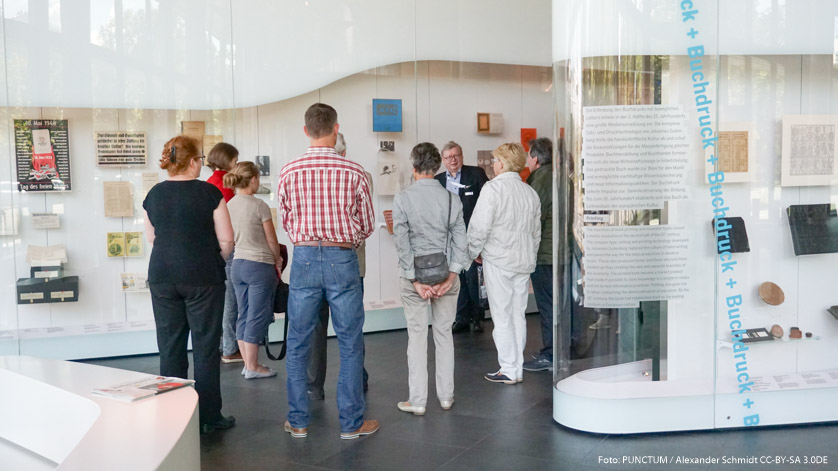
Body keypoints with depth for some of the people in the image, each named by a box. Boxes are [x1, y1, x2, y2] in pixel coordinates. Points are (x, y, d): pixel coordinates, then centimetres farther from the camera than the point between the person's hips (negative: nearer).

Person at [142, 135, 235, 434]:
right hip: (203, 278, -4)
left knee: (170, 347, 10)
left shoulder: (154, 195, 5)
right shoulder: (209, 193, -8)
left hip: (162, 277, 4)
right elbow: (226, 239, -6)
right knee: (205, 346, 4)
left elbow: (151, 238, 14)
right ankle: (208, 417, 10)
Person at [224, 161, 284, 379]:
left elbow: (232, 239, 13)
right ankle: (252, 367, 8)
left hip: (238, 263, 7)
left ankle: (248, 363, 21)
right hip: (260, 266, -7)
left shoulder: (229, 205, 4)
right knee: (257, 317, 1)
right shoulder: (259, 206, -14)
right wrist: (277, 261, 11)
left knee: (243, 315, 13)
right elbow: (272, 241, -9)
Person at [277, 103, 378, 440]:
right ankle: (352, 422, 17)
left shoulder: (288, 172, -3)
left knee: (298, 345, 13)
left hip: (304, 259, 2)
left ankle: (298, 421, 22)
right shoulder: (354, 173, -6)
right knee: (350, 344, 9)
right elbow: (367, 226, 3)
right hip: (342, 260, -1)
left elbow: (286, 223, 8)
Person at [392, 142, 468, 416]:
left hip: (415, 274, -2)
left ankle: (418, 401, 11)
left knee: (417, 337, 5)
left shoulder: (403, 199, -8)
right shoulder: (451, 199, -2)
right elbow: (460, 241, -6)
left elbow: (402, 244, -11)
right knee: (444, 334, 13)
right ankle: (446, 396, 22)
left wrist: (415, 281, -9)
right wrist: (451, 277, -5)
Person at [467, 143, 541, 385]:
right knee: (518, 315, 12)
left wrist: (475, 252, 1)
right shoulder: (530, 192, 8)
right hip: (524, 262, 6)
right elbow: (536, 231, 13)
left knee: (502, 317, 1)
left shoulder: (493, 188, -12)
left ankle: (508, 370, 7)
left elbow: (480, 226, -15)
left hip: (498, 261, -6)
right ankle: (518, 369, 18)